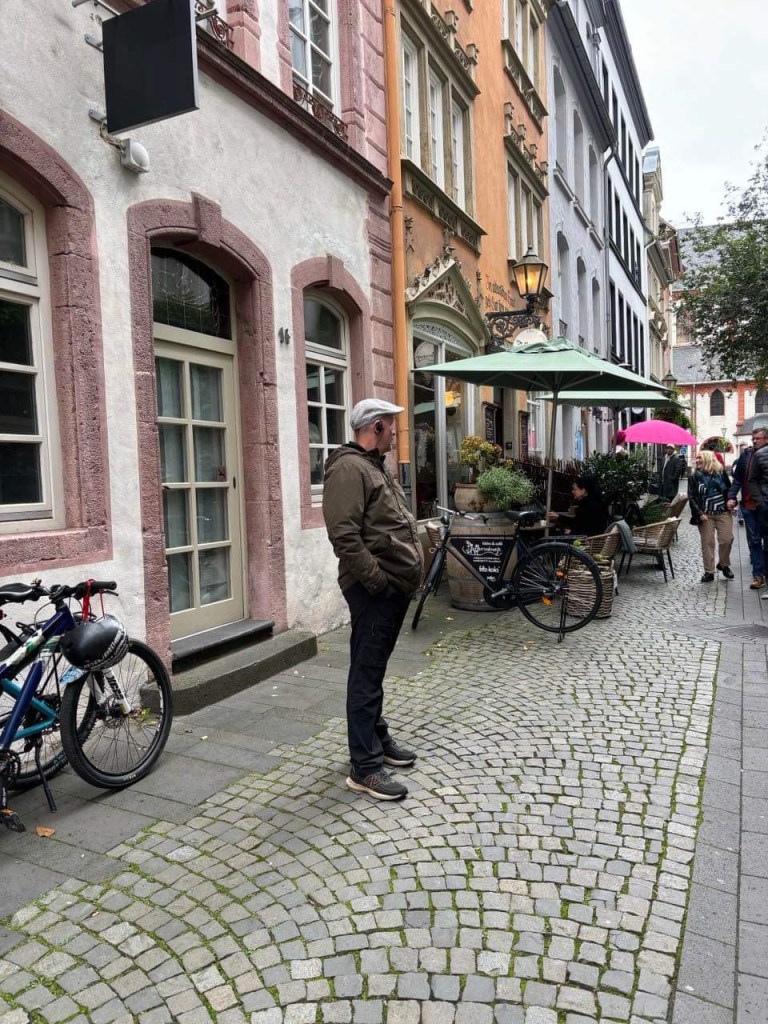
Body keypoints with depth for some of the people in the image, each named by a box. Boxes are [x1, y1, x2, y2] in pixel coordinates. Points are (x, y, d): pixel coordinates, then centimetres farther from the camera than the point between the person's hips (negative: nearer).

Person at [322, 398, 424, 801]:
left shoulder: (376, 466, 18)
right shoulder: (348, 468, -15)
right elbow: (344, 535, -24)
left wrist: (408, 573, 16)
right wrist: (377, 580, -21)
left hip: (395, 586, 10)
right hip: (374, 589, -10)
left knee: (375, 670, 19)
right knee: (367, 675, -4)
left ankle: (378, 739, 32)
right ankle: (365, 767, 2)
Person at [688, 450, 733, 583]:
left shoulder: (721, 472, 5)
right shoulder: (694, 477, 2)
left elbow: (729, 489, 16)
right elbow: (691, 498, -2)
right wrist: (699, 513, -12)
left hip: (723, 513, 1)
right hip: (705, 515, -1)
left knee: (727, 539, -4)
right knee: (707, 543, -1)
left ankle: (723, 564, 21)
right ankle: (709, 572, 5)